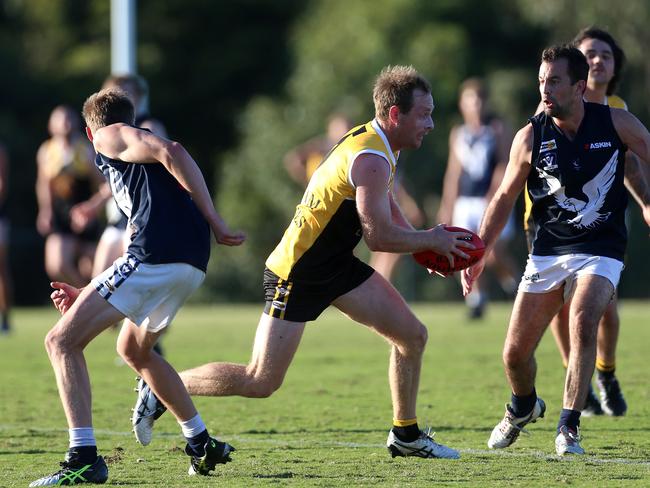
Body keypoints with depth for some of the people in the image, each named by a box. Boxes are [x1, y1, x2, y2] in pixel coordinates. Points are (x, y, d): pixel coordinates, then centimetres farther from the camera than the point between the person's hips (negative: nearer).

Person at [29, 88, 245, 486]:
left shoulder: (110, 137, 10)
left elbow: (170, 153, -8)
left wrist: (215, 221, -12)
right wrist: (85, 297, 34)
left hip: (158, 254, -9)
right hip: (192, 262, 9)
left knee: (62, 342, -6)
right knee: (133, 349, 33)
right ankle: (203, 445, 34)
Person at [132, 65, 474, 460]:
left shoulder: (379, 146, 7)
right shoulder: (371, 160, -24)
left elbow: (385, 207, 23)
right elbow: (379, 236, -27)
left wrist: (425, 244, 10)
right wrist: (431, 240, -12)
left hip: (337, 265, 10)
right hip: (297, 274, -10)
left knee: (412, 335, 6)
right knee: (261, 381, -7)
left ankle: (406, 435, 19)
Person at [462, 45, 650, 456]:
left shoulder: (616, 122, -8)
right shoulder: (531, 137, -4)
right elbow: (506, 197, 7)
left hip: (601, 251, -2)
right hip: (548, 252, 2)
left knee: (583, 323, -29)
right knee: (515, 352, 2)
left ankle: (569, 428, -19)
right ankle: (524, 407, 36)